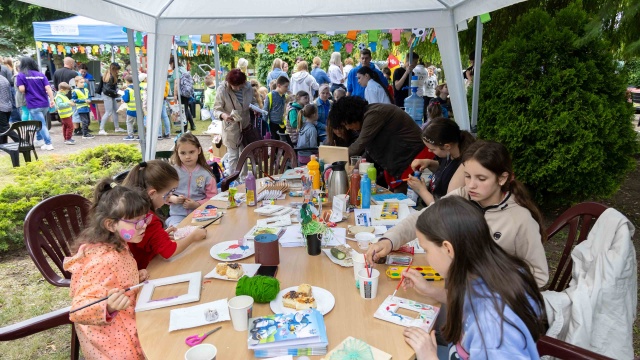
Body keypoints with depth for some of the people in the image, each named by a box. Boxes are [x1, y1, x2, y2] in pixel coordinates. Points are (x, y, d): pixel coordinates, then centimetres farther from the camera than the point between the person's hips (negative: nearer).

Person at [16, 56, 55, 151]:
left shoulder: (21, 75, -1)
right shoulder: (41, 75, 8)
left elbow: (22, 89, -11)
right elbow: (48, 88, -1)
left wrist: (26, 93, 11)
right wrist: (52, 100, -2)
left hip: (33, 105, -5)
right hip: (45, 104, 5)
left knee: (41, 125, -3)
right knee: (39, 122, 22)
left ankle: (48, 144, -6)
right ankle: (39, 140, 29)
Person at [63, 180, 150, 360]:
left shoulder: (118, 245, -3)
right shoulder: (103, 261, -30)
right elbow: (79, 310, -29)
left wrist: (136, 277, 0)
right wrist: (109, 308, -47)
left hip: (125, 320, 8)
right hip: (113, 337, -8)